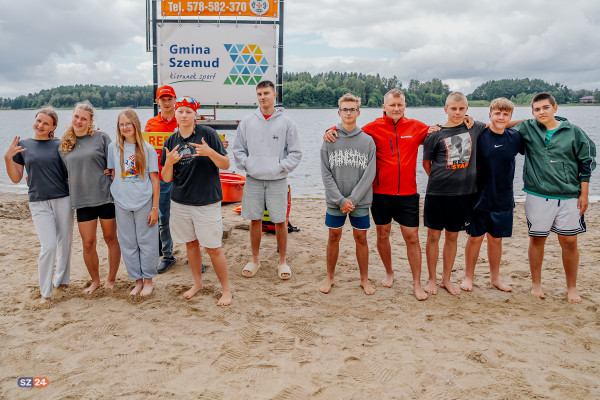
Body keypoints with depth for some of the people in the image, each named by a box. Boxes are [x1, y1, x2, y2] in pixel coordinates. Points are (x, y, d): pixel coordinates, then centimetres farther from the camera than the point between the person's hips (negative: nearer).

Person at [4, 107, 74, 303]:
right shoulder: (23, 145, 5)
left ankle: (62, 280, 29)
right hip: (39, 203, -1)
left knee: (65, 243, 8)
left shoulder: (60, 145, 4)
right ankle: (45, 292, 6)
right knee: (48, 246, -8)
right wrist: (8, 158, -9)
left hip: (63, 199, 1)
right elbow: (16, 178, 8)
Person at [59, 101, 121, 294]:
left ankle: (111, 279, 24)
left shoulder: (101, 137, -1)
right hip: (82, 199, 3)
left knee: (111, 239, 8)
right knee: (88, 244, 3)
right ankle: (95, 281, 23)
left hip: (105, 196, -3)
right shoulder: (65, 144, 9)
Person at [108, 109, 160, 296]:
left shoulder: (147, 149, -1)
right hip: (122, 204, 2)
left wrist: (155, 207, -5)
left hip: (144, 203, -2)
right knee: (128, 244, 8)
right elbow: (113, 175, 12)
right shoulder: (114, 147, 6)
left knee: (146, 242, 4)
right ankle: (137, 280, 21)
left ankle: (148, 280, 19)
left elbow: (154, 179, -1)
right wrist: (117, 196, 2)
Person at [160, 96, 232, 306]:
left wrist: (210, 152, -24)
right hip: (180, 202, 5)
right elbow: (167, 178, 6)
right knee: (191, 243, 16)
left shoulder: (208, 134, -6)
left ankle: (226, 289, 13)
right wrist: (169, 162, -15)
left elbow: (226, 165, -7)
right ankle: (197, 283, 34)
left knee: (213, 247, -2)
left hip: (207, 201, -5)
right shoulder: (171, 141, 6)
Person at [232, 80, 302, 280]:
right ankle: (255, 260, 23)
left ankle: (282, 261, 18)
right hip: (253, 180, 2)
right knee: (255, 220, 9)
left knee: (280, 221, 3)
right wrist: (246, 164, -2)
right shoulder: (246, 122, 6)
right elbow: (238, 149, 11)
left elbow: (295, 152, 2)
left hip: (277, 181, -2)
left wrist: (282, 166, -7)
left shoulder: (286, 122, 0)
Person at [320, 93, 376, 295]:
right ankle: (330, 277, 24)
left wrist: (352, 199, -12)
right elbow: (326, 174, -3)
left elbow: (370, 174, -5)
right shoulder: (329, 139, 0)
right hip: (334, 201, 0)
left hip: (361, 201, 0)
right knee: (334, 237, 9)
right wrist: (340, 199, -12)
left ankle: (364, 279, 23)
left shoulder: (368, 140, 0)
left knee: (361, 238, 8)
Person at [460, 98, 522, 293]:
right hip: (479, 198, -3)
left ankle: (495, 278, 29)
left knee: (496, 239, 14)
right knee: (475, 238, 7)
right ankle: (468, 277, 23)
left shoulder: (515, 138, 2)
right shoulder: (478, 135, -9)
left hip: (503, 200, 3)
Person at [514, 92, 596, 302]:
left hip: (569, 197, 0)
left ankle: (572, 287, 21)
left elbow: (586, 163, 6)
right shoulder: (526, 129, 3)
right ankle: (536, 284, 24)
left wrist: (584, 194, 3)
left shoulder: (573, 132, 3)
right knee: (537, 239, 7)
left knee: (569, 241, 5)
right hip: (538, 196, 0)